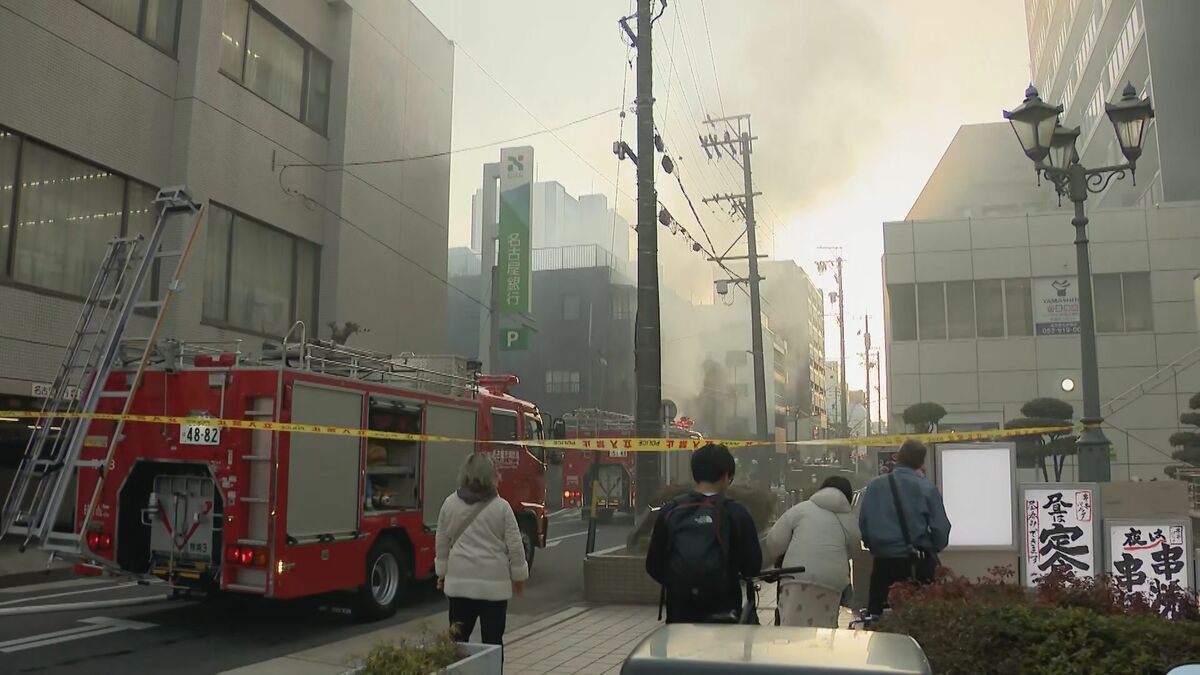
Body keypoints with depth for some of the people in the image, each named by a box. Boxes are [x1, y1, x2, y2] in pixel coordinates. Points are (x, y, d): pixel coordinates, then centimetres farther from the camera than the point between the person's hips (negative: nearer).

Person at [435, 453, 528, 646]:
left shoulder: (450, 503, 1)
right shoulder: (501, 507, -8)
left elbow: (441, 542, 9)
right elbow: (514, 545, -3)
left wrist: (442, 571, 21)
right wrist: (519, 576, 9)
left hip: (459, 581, 3)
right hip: (494, 584, -3)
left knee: (458, 637, 10)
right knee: (493, 639, 5)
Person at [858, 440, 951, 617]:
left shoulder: (874, 486, -2)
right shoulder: (927, 489, -6)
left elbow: (863, 523, 1)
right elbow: (941, 528, -6)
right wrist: (932, 550, 14)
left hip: (884, 564, 2)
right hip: (918, 565, -1)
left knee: (878, 616, 10)